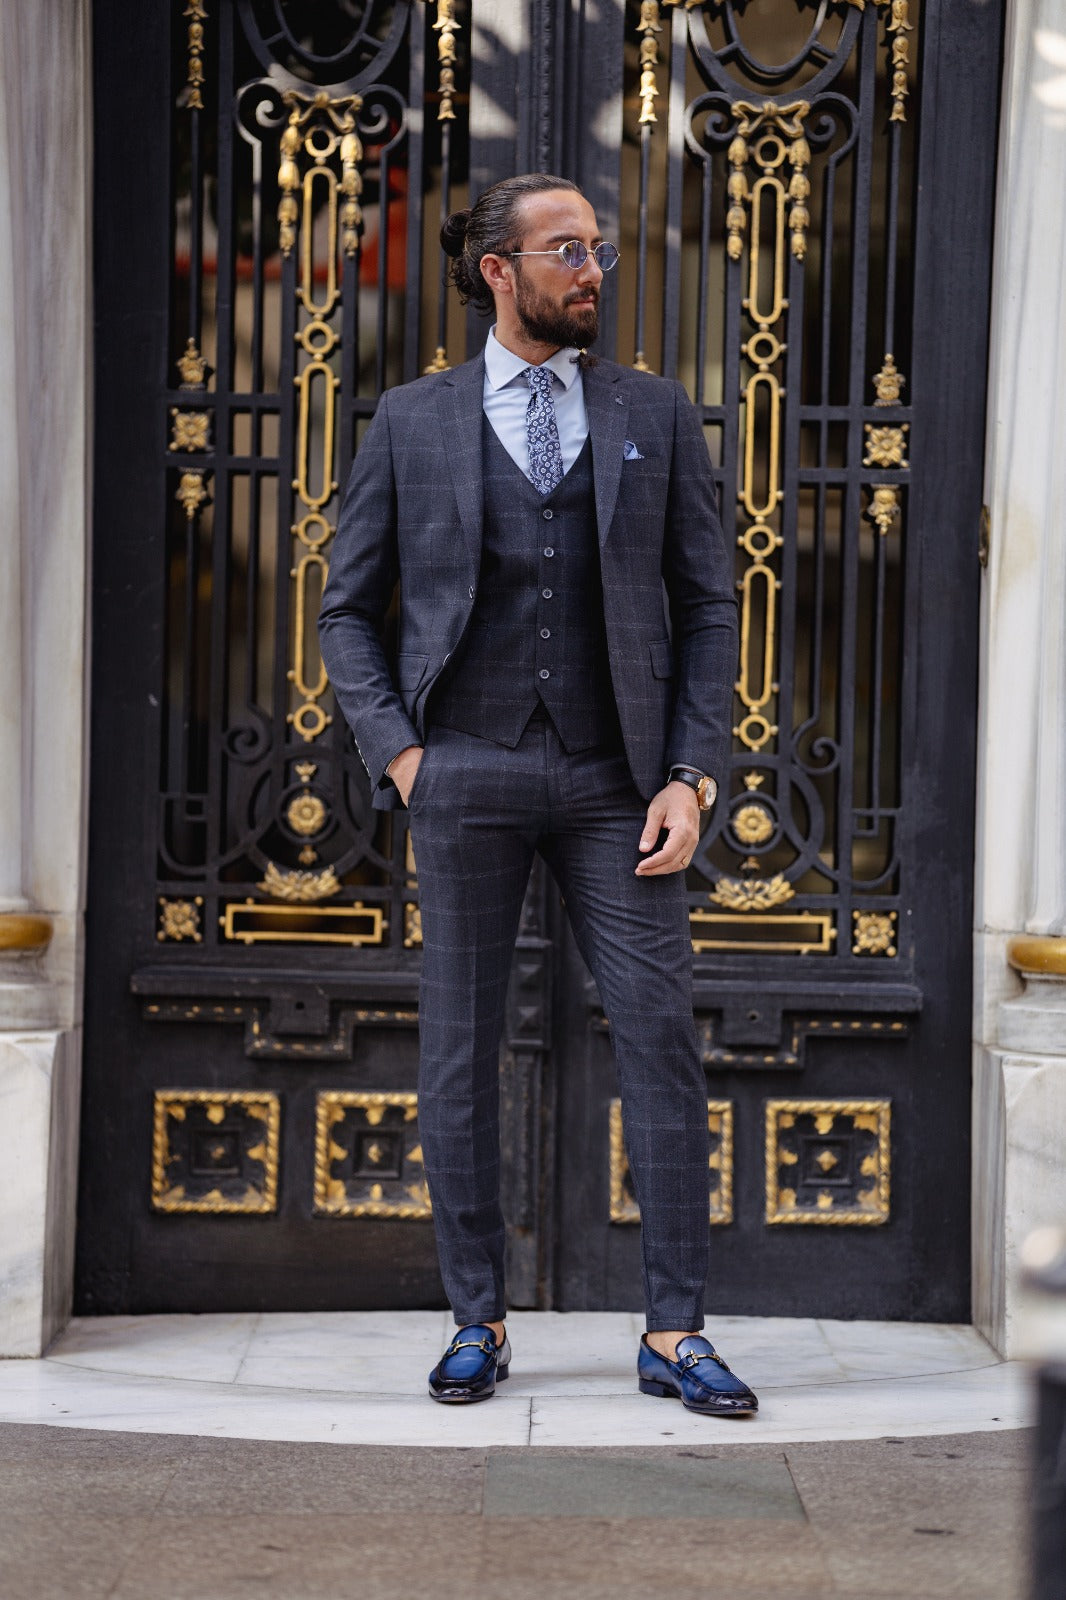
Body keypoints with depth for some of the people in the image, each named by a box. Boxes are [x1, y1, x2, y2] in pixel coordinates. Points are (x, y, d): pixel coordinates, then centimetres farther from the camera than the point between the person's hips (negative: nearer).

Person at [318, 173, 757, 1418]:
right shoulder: (413, 422, 6)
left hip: (614, 781, 1)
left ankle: (674, 1334, 4)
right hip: (468, 776, -1)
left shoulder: (655, 416, 8)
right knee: (458, 1053, 4)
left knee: (661, 1037, -4)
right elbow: (347, 610, 10)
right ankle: (477, 1323, 15)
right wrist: (394, 750, -3)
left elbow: (706, 606, 8)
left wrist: (692, 777, -2)